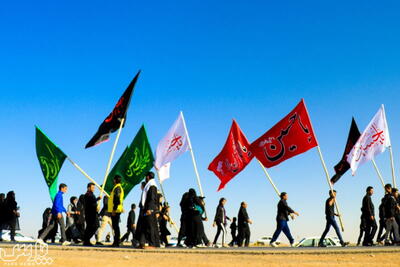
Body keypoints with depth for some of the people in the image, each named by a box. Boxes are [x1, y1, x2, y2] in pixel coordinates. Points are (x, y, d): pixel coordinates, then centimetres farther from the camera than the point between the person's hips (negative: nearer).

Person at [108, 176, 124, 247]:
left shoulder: (117, 188, -13)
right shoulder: (118, 187, 20)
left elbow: (117, 200, -21)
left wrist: (114, 209, -22)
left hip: (115, 211, -10)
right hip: (115, 211, 10)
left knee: (115, 226, -9)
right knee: (115, 226, 11)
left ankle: (116, 243, -8)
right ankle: (116, 242, 14)